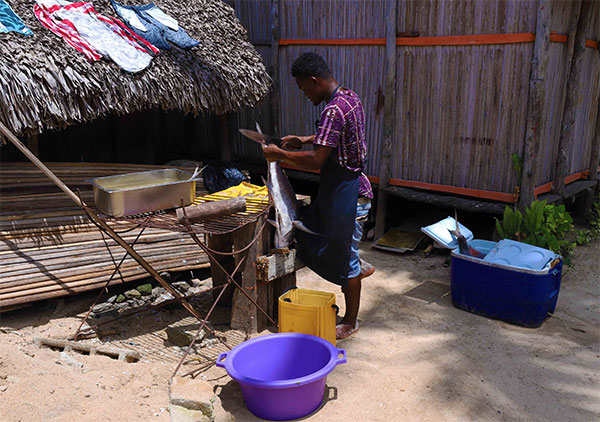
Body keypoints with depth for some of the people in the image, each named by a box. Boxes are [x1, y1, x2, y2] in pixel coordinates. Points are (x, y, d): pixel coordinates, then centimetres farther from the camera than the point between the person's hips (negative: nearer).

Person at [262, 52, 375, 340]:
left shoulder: (334, 110, -25)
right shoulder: (349, 97, 7)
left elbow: (316, 160, -30)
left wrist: (279, 154, -16)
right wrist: (304, 140, 14)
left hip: (346, 194, -10)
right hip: (342, 186, 10)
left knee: (345, 261, 5)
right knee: (309, 233, 22)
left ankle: (350, 322, 22)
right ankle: (359, 267, 35)